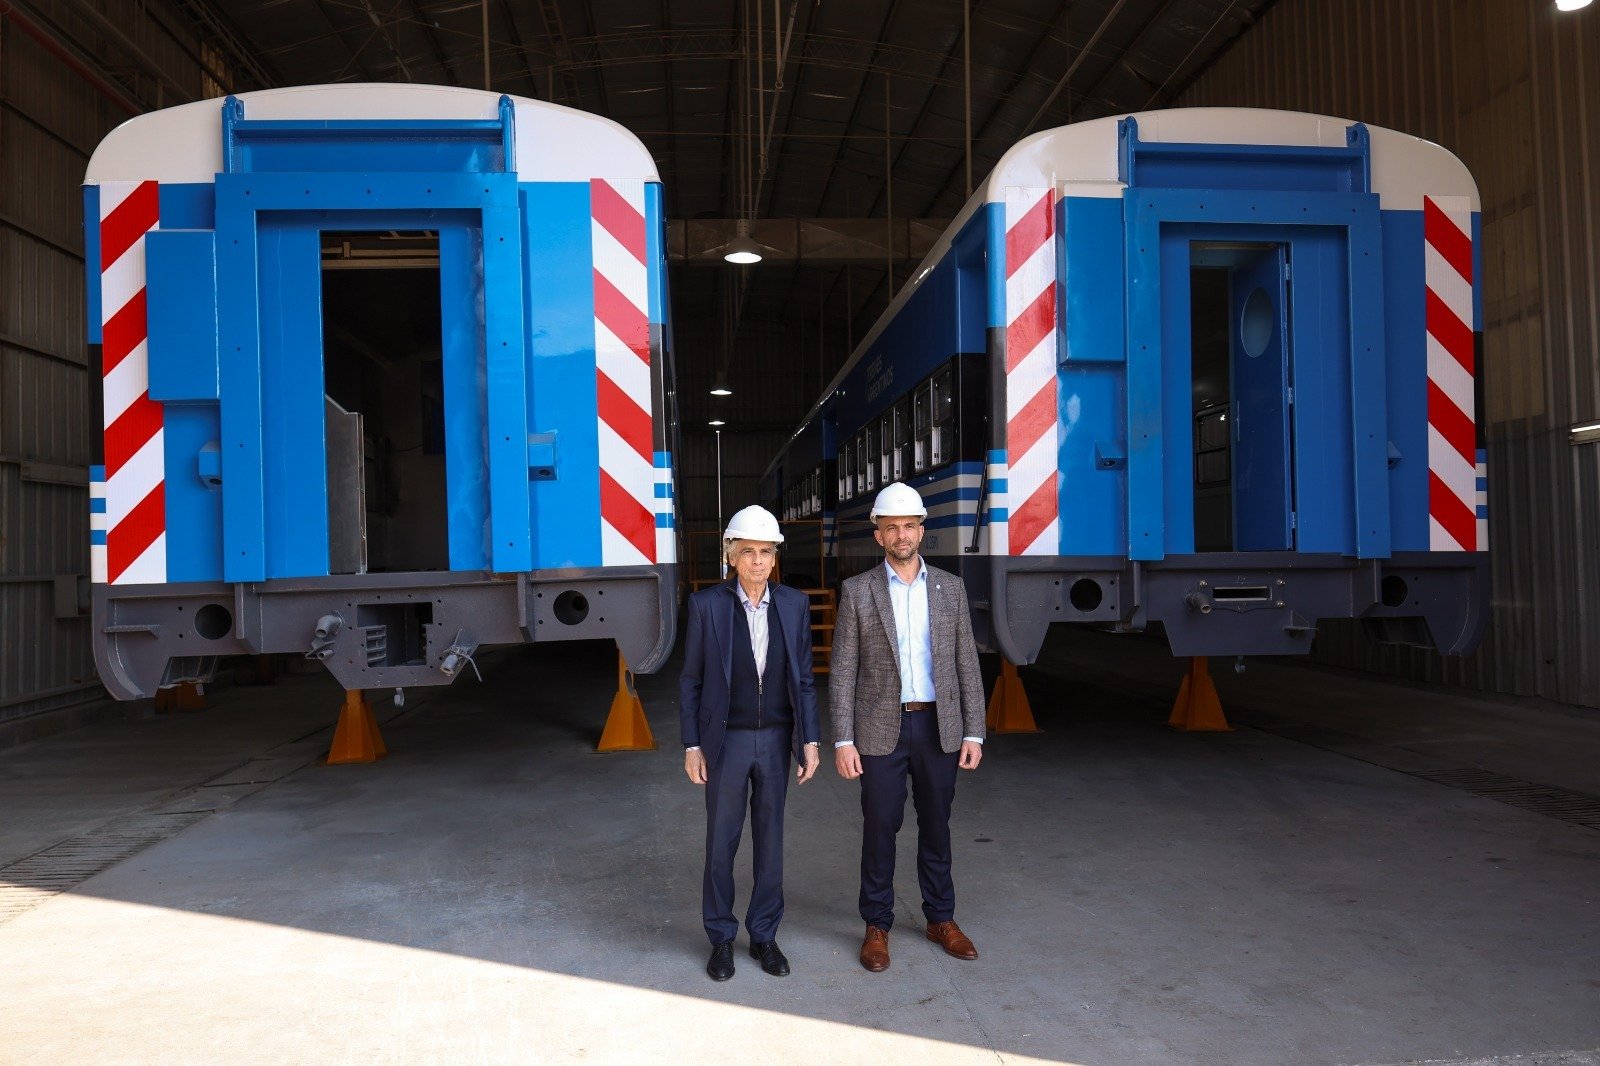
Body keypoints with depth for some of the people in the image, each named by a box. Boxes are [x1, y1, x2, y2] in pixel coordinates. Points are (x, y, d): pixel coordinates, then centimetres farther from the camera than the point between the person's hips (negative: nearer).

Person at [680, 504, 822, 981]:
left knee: (770, 839, 10)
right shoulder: (707, 604, -8)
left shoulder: (794, 604, -1)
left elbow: (804, 678, 4)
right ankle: (721, 938, 24)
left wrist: (811, 740, -2)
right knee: (721, 841, 7)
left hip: (776, 740, 2)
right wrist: (691, 745, -6)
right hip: (726, 741, -2)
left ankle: (764, 936, 25)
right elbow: (691, 680, -3)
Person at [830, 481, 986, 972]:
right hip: (881, 729, -2)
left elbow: (967, 665, 5)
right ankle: (877, 926, 20)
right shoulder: (857, 591, -2)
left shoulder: (951, 588, 5)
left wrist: (973, 733, 0)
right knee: (880, 828, 5)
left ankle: (941, 919, 28)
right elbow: (842, 671, -3)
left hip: (938, 727, 2)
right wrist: (842, 740, -9)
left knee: (936, 826, 13)